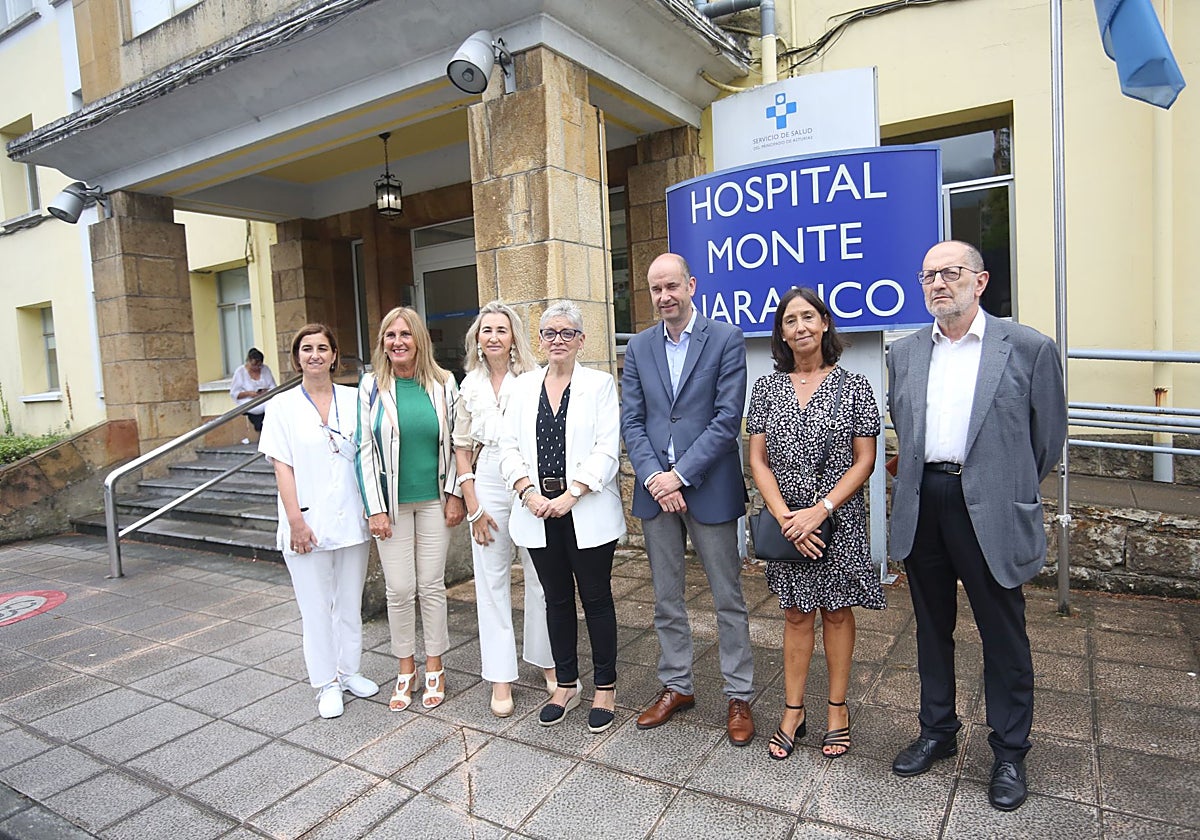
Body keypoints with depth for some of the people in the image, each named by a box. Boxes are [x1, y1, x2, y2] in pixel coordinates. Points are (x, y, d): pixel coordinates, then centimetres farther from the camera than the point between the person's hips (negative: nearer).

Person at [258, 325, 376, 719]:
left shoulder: (353, 400, 5)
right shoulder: (283, 406, 0)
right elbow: (282, 466, -4)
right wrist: (296, 519, -10)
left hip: (352, 520, 2)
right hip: (308, 523, -2)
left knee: (350, 602, 14)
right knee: (316, 606, 6)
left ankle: (349, 671, 31)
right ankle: (327, 684, 22)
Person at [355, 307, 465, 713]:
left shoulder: (443, 384, 0)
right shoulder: (371, 386, -2)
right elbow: (365, 449, -2)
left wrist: (455, 494, -1)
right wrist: (375, 507, -6)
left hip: (434, 500, 1)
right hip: (392, 503, 0)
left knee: (432, 585, 8)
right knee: (399, 589, 4)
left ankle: (434, 667, 24)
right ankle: (406, 667, 24)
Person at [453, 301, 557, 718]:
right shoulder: (470, 386, 8)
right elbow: (462, 447, 10)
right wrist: (472, 506, 3)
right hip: (488, 487, 3)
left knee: (541, 578, 6)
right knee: (492, 582, 7)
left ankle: (547, 660, 28)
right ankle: (501, 678, 19)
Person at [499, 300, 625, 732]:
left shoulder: (600, 384, -1)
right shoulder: (524, 385, 10)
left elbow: (607, 450, -9)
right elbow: (509, 447, 6)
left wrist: (570, 495, -17)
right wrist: (528, 493, -10)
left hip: (587, 512, -3)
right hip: (539, 513, 4)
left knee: (596, 598, 6)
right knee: (557, 599, 14)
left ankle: (605, 688, 23)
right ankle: (566, 685, 29)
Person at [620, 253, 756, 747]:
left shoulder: (726, 339, -4)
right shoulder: (638, 347, 8)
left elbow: (728, 418, -11)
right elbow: (631, 421, 3)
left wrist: (680, 474, -15)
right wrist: (653, 477, -11)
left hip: (709, 488, -4)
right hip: (655, 490, 4)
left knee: (728, 599, 8)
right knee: (666, 599, 15)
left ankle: (739, 696, 24)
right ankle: (676, 686, 32)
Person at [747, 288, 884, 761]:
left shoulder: (853, 386, -3)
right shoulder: (767, 388, 2)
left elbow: (864, 461, -5)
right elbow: (758, 460, 0)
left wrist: (820, 510, -16)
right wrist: (784, 516, -12)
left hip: (839, 519, -1)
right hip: (785, 521, 2)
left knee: (837, 611, 11)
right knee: (796, 613, 11)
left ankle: (837, 709, 28)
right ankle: (793, 712, 24)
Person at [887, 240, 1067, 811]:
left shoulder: (1028, 348, -4)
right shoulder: (904, 353, 8)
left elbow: (1049, 436, 2)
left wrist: (1011, 490, 9)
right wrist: (924, 480, 14)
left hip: (991, 511, -4)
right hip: (921, 507, 4)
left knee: (1004, 637, 10)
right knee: (932, 628, 17)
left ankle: (1009, 754, 29)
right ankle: (937, 732, 36)